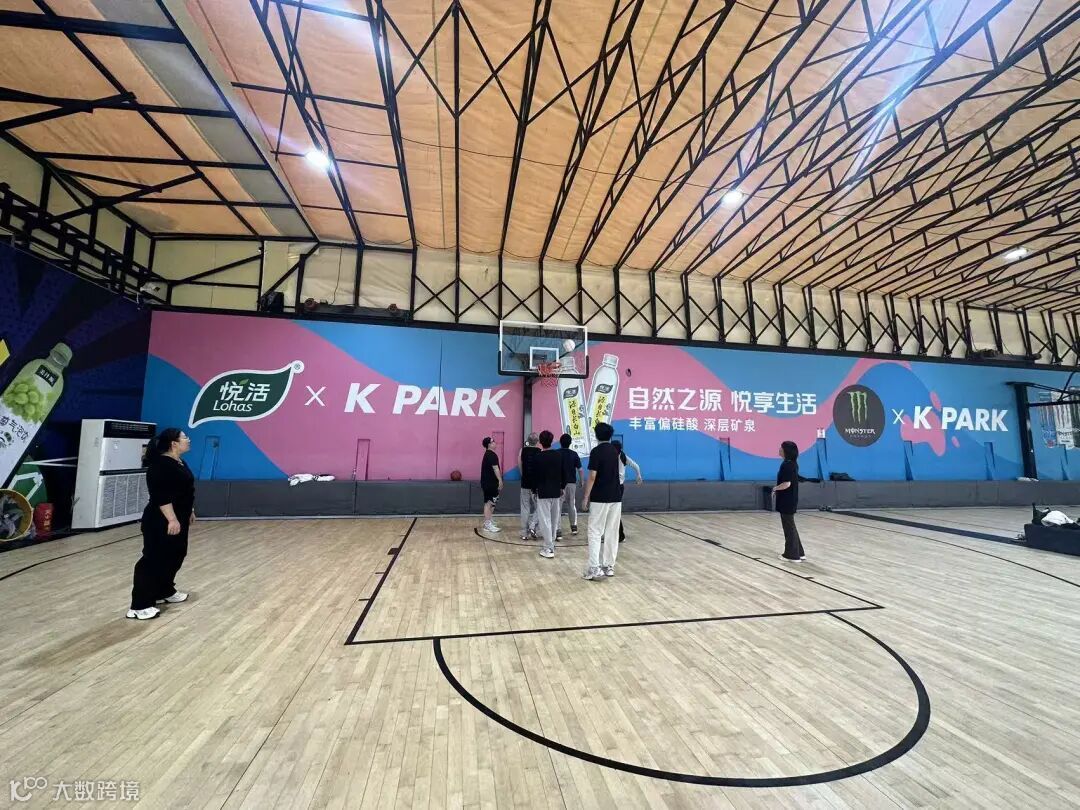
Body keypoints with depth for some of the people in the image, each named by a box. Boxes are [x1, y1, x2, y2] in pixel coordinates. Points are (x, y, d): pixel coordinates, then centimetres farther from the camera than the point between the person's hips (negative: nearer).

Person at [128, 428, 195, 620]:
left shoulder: (178, 462, 10)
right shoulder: (161, 466, -20)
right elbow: (162, 497, -25)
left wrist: (189, 511, 23)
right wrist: (172, 519, -27)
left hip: (178, 520, 10)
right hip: (161, 523, -10)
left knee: (175, 556, 17)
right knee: (154, 560, -5)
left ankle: (165, 592, 31)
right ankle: (140, 606, 1)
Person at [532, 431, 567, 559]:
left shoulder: (538, 457, -11)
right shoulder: (559, 454, 1)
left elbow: (535, 476, -4)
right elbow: (564, 473, 5)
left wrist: (535, 489, 9)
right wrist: (562, 487, 15)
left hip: (543, 492, -4)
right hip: (556, 491, 5)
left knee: (545, 520, -1)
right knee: (554, 519, 15)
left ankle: (548, 548, -1)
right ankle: (551, 544, 25)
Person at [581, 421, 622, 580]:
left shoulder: (596, 451, -11)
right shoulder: (615, 451, 10)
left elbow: (592, 476, -16)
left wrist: (586, 497, -10)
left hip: (599, 498, -6)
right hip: (616, 497, 7)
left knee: (595, 532, -1)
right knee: (612, 533, 11)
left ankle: (595, 569, -5)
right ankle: (609, 566, 17)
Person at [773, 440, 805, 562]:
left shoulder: (787, 464, -20)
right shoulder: (793, 464, 10)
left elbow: (786, 484, -25)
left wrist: (775, 488, -10)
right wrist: (778, 489, 12)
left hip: (787, 500, -10)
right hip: (790, 499, 10)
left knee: (789, 526, 1)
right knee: (790, 526, 18)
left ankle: (792, 555, 11)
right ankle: (798, 553, 26)